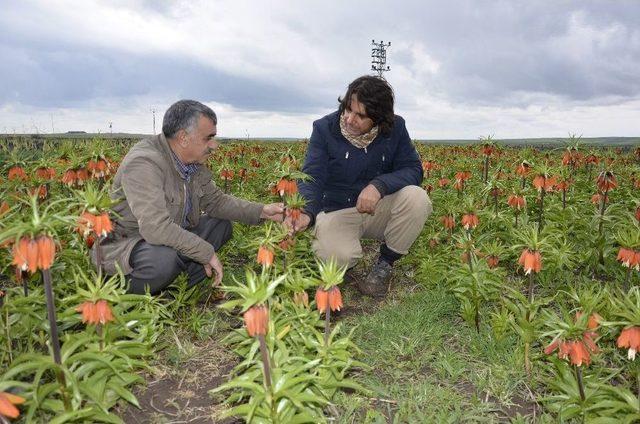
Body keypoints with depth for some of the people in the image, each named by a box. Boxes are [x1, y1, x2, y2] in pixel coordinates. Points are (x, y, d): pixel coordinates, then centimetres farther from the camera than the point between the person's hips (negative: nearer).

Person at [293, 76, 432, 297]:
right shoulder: (324, 129, -10)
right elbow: (312, 178, -16)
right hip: (337, 210, -3)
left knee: (417, 197, -27)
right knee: (338, 256, -35)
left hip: (378, 209, 3)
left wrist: (380, 185, -28)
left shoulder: (395, 128, -5)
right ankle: (343, 266, 7)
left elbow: (413, 170, -8)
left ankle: (385, 264, -6)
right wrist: (306, 212, -38)